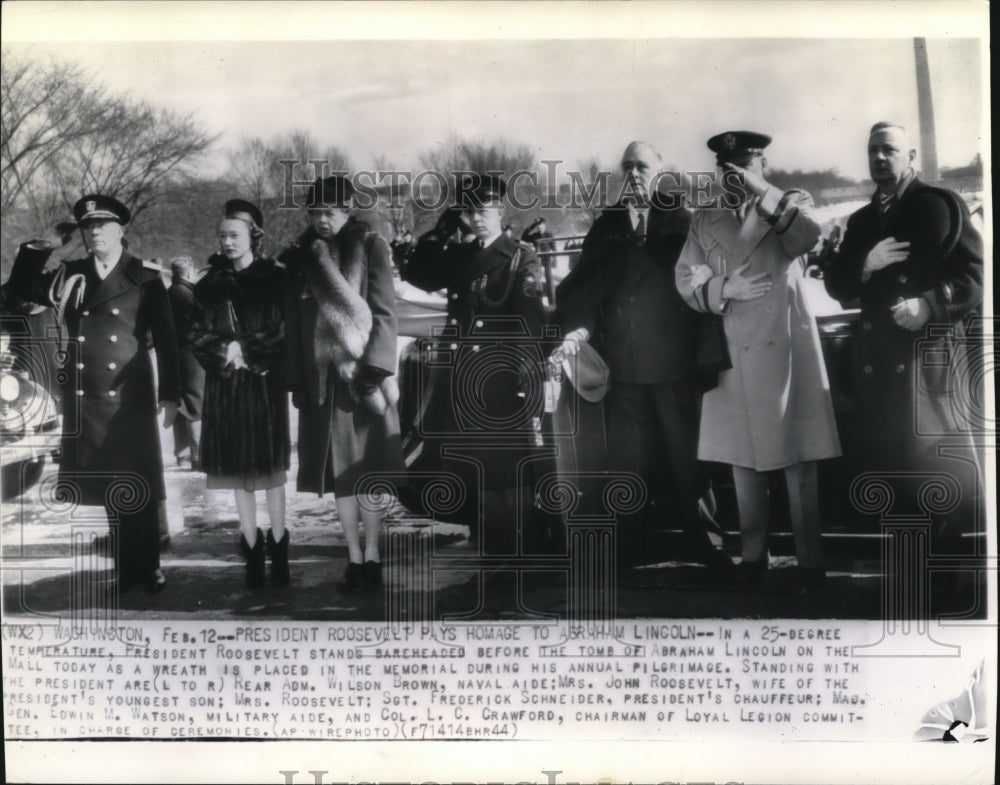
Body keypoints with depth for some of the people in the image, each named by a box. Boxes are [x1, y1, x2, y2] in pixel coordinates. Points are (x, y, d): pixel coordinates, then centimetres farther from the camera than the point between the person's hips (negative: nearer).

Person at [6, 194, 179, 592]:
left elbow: (166, 339, -3)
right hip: (84, 399, 3)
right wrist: (39, 246, -1)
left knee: (136, 485, 2)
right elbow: (20, 287, 12)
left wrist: (169, 394, -8)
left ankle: (146, 566, 12)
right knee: (106, 485, 7)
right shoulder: (69, 275, 9)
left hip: (130, 397, -3)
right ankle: (124, 567, 15)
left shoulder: (145, 277, -1)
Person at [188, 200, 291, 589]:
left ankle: (278, 549, 8)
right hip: (224, 389, 3)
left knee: (271, 470, -1)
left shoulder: (275, 279, 0)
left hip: (265, 386, -3)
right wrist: (227, 352, -13)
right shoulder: (209, 285, 8)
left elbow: (283, 334, -4)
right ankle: (252, 550, 14)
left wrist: (245, 350, -12)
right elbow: (197, 337, 4)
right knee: (238, 473, 6)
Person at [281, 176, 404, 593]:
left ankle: (372, 555, 8)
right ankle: (354, 558, 13)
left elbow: (384, 313, -5)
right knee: (338, 470, 5)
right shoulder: (299, 256, 9)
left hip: (362, 373, -3)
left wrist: (378, 371, -14)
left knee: (366, 469, -1)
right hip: (321, 379, 3)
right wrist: (296, 380, 3)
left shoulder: (370, 247, 0)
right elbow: (294, 323, 9)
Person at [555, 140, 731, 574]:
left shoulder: (681, 221, 3)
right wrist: (578, 326, -10)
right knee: (625, 458, 7)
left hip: (674, 361, -3)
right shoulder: (607, 225, 12)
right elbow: (585, 282, 9)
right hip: (622, 362, 3)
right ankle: (631, 543, 17)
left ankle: (697, 538, 14)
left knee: (686, 452, 3)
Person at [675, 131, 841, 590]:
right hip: (734, 355, 3)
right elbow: (687, 282, 5)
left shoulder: (789, 208, 7)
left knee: (798, 464, -2)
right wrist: (726, 287, -12)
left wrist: (762, 192, -17)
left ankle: (810, 562, 4)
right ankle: (752, 556, 19)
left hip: (786, 350, -3)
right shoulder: (704, 222, 13)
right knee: (743, 461, 8)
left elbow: (807, 239, -16)